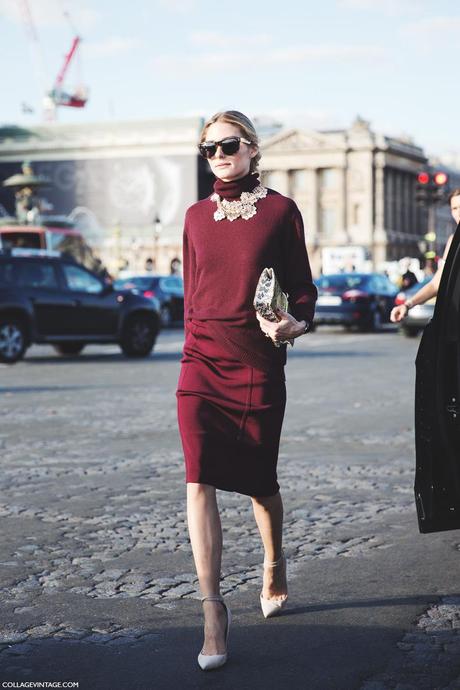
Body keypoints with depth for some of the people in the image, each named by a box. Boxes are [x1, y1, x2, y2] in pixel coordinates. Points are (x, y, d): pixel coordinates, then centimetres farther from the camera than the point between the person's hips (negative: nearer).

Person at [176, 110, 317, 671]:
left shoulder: (280, 210, 0)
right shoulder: (196, 216, 10)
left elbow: (302, 286, 3)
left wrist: (295, 322, -16)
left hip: (259, 363, -2)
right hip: (201, 362, 2)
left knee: (259, 479, 11)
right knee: (199, 482, -11)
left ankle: (274, 567, 39)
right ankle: (213, 609, -8)